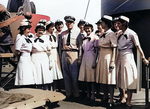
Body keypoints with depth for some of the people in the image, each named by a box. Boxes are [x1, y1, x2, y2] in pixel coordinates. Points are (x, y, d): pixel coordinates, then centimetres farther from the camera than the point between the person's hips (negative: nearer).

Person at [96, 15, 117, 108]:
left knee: (109, 79, -3)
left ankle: (111, 100, 6)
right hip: (101, 56, 8)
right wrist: (98, 59, 14)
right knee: (102, 78, 11)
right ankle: (105, 97, 25)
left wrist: (112, 62, -16)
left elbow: (114, 49, -11)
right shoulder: (102, 35, 15)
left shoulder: (112, 34, -8)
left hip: (108, 57, -8)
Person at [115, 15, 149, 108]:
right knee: (121, 77, 10)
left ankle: (129, 101, 4)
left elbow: (138, 47, -6)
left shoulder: (131, 33, -7)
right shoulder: (119, 34, 11)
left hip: (127, 57, -6)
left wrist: (144, 58, -5)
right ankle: (124, 96, 27)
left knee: (128, 78, -3)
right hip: (120, 57, 6)